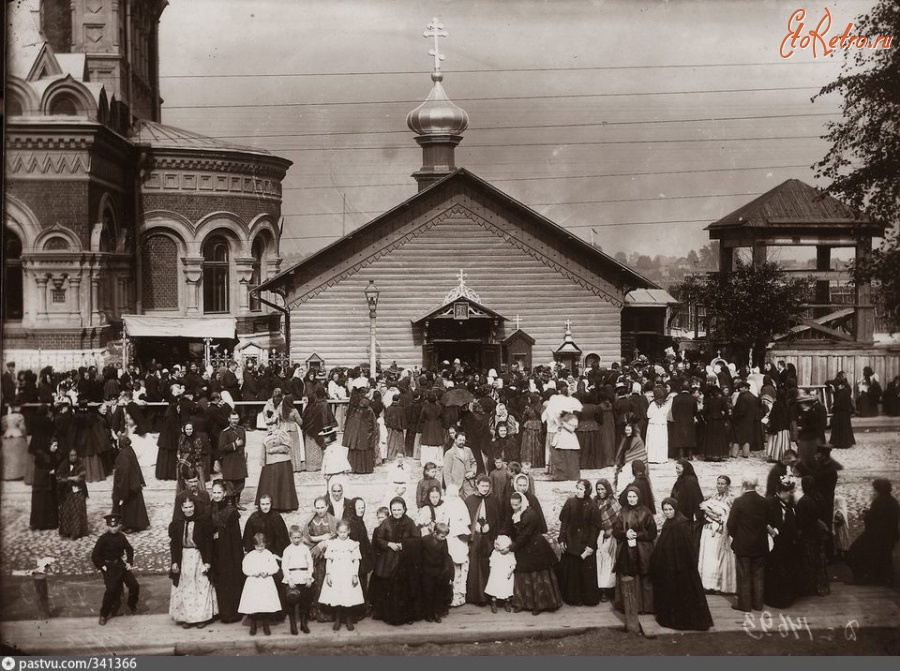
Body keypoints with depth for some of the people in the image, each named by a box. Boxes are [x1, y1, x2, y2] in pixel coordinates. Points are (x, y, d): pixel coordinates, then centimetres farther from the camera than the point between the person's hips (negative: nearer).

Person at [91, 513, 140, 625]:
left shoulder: (121, 537, 2)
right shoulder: (103, 539, -11)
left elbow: (129, 549, 17)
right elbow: (94, 556, -9)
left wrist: (129, 562, 9)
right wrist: (101, 566, -11)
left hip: (121, 564, 5)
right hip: (109, 567, -5)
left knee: (134, 585, 0)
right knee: (111, 590, -19)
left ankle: (132, 606, 26)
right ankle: (103, 615, -3)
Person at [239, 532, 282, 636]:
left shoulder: (269, 555, 4)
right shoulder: (249, 556, 4)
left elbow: (275, 568, 0)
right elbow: (245, 569, 0)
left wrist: (267, 572, -15)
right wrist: (254, 572, -16)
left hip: (267, 583, 0)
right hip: (253, 583, 0)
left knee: (267, 604, -3)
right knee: (252, 605, -3)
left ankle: (266, 626, 12)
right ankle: (253, 626, 14)